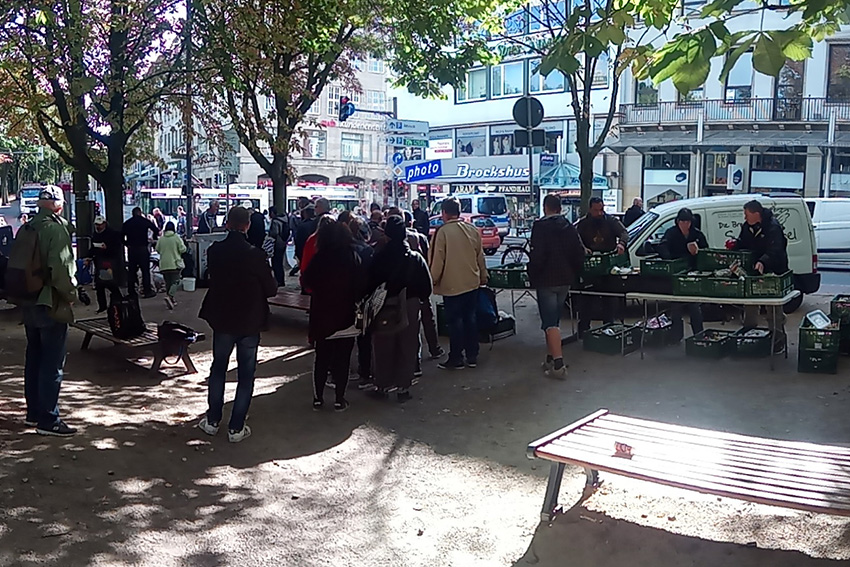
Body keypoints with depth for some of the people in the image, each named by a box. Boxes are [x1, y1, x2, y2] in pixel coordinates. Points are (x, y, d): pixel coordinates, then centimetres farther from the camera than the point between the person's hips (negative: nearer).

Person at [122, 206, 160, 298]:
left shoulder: (127, 223, 6)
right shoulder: (145, 221, -2)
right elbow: (156, 230, -6)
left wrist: (127, 244, 16)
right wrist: (153, 240, 11)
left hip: (131, 249, 3)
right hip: (143, 248, -3)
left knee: (132, 271, 10)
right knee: (145, 270, 1)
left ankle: (131, 291, 12)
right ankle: (147, 291, 0)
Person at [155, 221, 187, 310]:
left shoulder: (161, 239, 1)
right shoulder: (177, 238, -8)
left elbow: (157, 249, 7)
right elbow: (183, 249, -10)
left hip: (164, 265, 4)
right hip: (175, 264, -4)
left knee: (168, 282, 13)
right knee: (175, 281, -3)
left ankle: (171, 300, 16)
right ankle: (169, 296, -25)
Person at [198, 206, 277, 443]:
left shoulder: (214, 251, -9)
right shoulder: (256, 255, -20)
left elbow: (212, 279, 6)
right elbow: (271, 289, -12)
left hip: (222, 319, 3)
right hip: (250, 322, -3)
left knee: (218, 368, 20)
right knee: (246, 376, 9)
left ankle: (212, 421, 27)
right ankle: (236, 428, 13)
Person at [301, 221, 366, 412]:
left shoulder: (318, 258, -7)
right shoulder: (352, 258, -10)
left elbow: (306, 281, 1)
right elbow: (362, 284, -8)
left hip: (322, 315, 1)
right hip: (346, 315, -1)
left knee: (321, 357, 12)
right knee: (342, 358, 7)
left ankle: (318, 398, 15)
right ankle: (339, 399, 9)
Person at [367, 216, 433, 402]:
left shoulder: (379, 258, -13)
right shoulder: (416, 258, -6)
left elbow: (371, 284, -8)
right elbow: (427, 287, -4)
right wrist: (420, 300, 12)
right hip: (410, 308, 2)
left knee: (383, 348, 11)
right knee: (407, 348, 10)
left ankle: (382, 385, 18)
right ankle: (403, 387, 14)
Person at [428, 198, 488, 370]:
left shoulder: (442, 231, -14)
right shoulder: (472, 230, 3)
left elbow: (436, 261, -13)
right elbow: (480, 256, 11)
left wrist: (433, 281, -1)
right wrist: (483, 277, 23)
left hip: (451, 285, -5)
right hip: (472, 283, 5)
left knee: (455, 321, 3)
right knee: (471, 318, 13)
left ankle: (456, 359, 10)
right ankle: (472, 356, 20)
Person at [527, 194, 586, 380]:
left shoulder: (540, 227, -13)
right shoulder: (570, 227, 7)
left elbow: (537, 255, -20)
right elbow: (580, 253, 5)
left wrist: (532, 275, -7)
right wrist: (573, 274, 14)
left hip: (546, 281, -6)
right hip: (565, 280, 6)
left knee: (550, 322, -6)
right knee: (553, 320, 17)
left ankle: (558, 364, -13)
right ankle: (551, 359, 22)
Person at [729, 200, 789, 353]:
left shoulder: (773, 228, -21)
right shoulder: (747, 226, 3)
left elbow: (774, 251, -32)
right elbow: (743, 243, 17)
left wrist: (763, 262, -49)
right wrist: (735, 245, -5)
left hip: (773, 272, -7)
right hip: (753, 271, 8)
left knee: (774, 309, -3)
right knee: (749, 304, 14)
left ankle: (778, 342, 7)